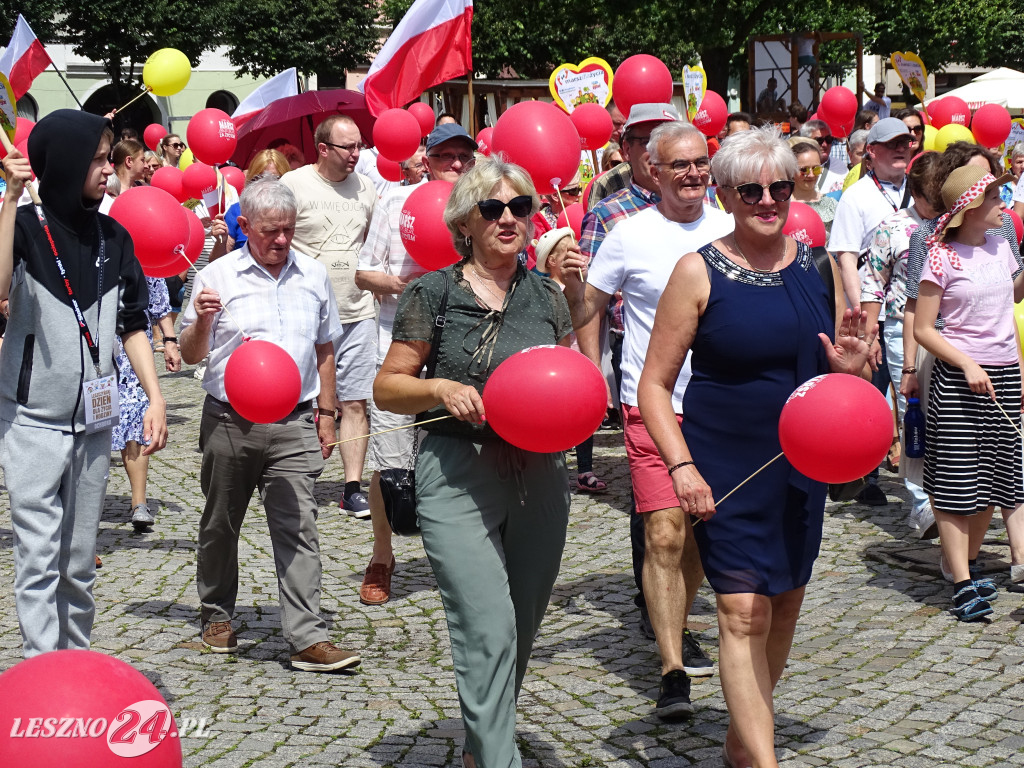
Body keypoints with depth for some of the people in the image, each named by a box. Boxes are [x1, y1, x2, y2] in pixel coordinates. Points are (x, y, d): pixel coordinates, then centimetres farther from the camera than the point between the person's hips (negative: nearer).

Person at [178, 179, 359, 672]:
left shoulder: (313, 275, 8)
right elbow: (191, 355, 3)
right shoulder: (218, 277, -1)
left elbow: (324, 349, 17)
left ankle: (307, 639, -9)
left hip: (294, 424, 1)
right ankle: (217, 615, 32)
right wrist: (202, 321, -17)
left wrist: (326, 413, 14)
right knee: (221, 525, 12)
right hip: (229, 422, -1)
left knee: (298, 528, -7)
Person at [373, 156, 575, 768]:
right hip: (457, 478, -4)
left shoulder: (548, 296, 9)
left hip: (540, 477, 5)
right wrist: (441, 389, -17)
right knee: (488, 631, -14)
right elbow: (387, 387, 1)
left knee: (521, 630, 13)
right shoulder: (434, 293, -1)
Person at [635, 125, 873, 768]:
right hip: (726, 467, -5)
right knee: (745, 612, -10)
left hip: (803, 466, 5)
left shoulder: (817, 264, 4)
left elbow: (836, 382, 15)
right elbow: (655, 383, -7)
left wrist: (847, 369, -9)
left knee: (785, 603, 13)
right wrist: (681, 466, -18)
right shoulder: (700, 271, -8)